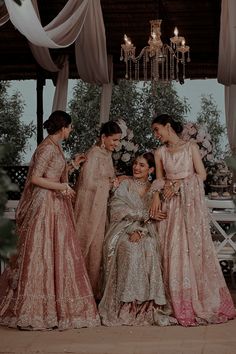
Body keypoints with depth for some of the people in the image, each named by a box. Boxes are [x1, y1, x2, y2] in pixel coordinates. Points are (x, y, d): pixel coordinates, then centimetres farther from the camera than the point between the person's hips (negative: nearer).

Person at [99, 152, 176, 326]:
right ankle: (127, 305, -31)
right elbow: (118, 208, -7)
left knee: (149, 249, -31)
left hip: (143, 232, 2)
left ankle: (148, 304, -29)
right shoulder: (125, 184, 8)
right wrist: (146, 215, -11)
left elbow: (150, 219, 3)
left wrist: (139, 230, -17)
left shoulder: (153, 190, 13)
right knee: (131, 250, -33)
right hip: (122, 230, -2)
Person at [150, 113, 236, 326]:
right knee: (172, 249, -3)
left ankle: (202, 301, 4)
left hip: (192, 201, -3)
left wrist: (178, 183, -8)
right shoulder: (160, 153, 11)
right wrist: (156, 198, -9)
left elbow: (201, 175, -1)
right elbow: (160, 180, 8)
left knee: (195, 246, -4)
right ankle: (180, 304, 2)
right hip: (170, 204, 3)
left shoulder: (191, 147, 3)